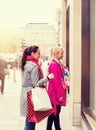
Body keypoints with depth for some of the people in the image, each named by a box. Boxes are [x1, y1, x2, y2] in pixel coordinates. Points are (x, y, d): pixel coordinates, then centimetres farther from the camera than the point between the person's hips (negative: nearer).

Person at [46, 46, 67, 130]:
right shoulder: (54, 64, -16)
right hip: (55, 92, -10)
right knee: (55, 113, -1)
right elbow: (55, 81, -20)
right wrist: (59, 95, -18)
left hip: (57, 91, 10)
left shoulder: (57, 63, 13)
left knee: (53, 113, 15)